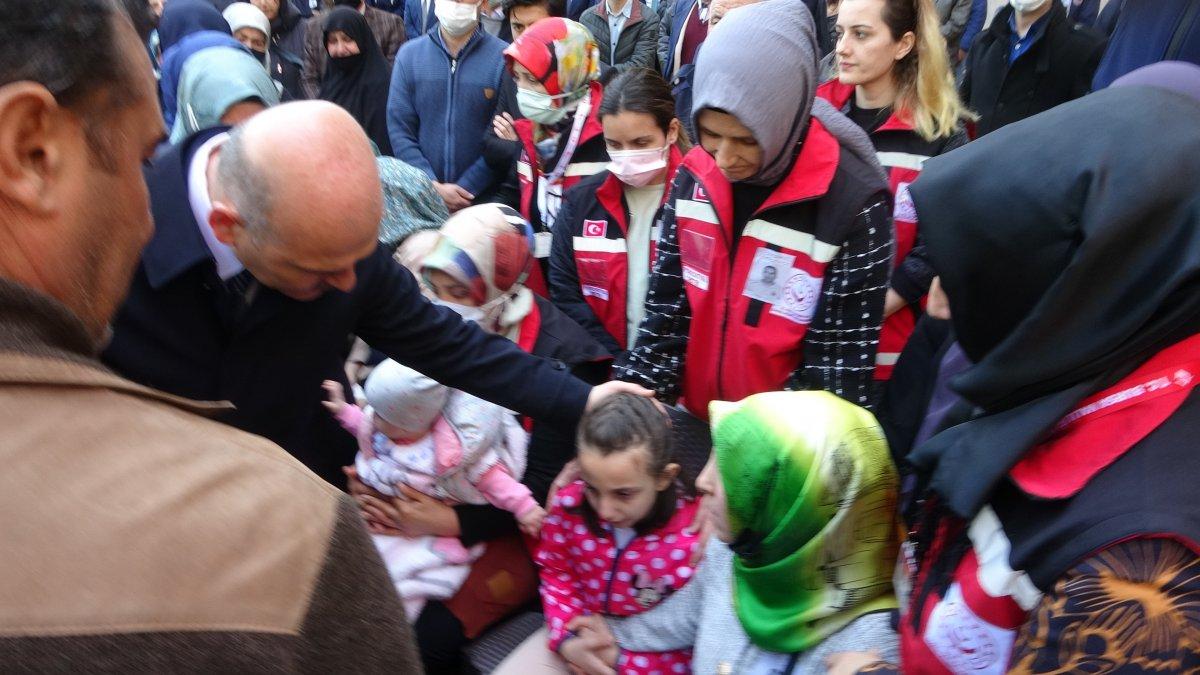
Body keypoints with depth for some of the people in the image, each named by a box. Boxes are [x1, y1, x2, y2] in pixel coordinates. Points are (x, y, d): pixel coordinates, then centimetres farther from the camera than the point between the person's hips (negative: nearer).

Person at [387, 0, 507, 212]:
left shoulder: (504, 58, -7)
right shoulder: (409, 55, 1)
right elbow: (399, 129, -1)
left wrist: (467, 189, -13)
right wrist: (434, 187, -11)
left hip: (483, 201, -2)